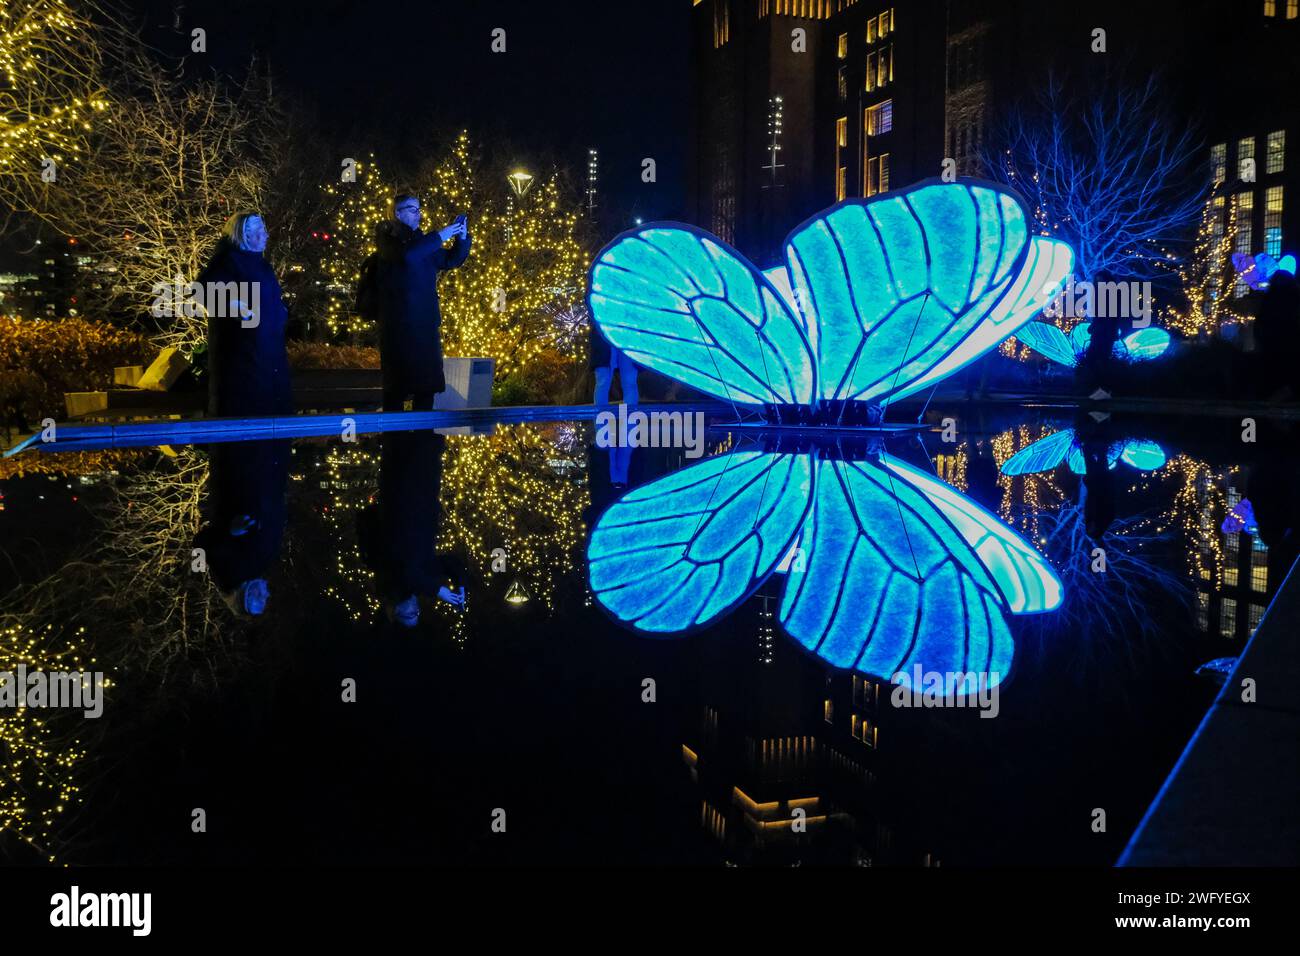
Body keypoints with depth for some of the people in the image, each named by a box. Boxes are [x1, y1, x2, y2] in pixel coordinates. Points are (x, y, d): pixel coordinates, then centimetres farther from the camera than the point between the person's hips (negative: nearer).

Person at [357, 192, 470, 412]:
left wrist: (462, 238, 5)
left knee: (427, 380, 5)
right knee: (397, 380, -5)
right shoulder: (387, 236, 0)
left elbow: (451, 260, 23)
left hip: (425, 324, 6)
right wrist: (440, 236, -18)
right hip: (398, 325, -6)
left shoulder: (420, 241, 17)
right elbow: (406, 255, -21)